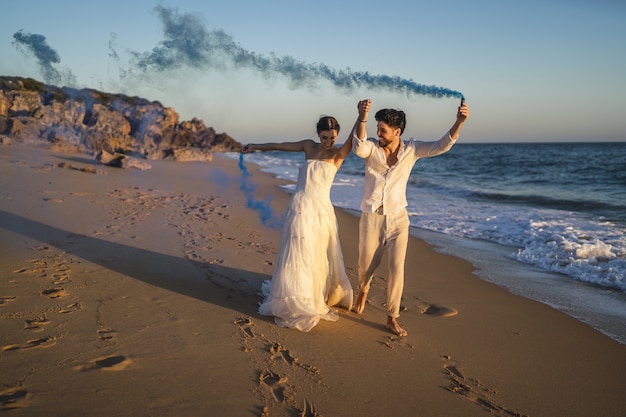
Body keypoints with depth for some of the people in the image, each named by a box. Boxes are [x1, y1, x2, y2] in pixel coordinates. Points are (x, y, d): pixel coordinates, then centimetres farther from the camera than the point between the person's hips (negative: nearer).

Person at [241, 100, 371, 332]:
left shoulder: (339, 154, -2)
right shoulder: (309, 147, 5)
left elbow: (353, 140, -22)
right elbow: (280, 146, 17)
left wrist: (361, 117, -40)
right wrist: (256, 147, 28)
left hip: (322, 210, -1)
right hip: (301, 208, 1)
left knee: (322, 256, 7)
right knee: (299, 255, 3)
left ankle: (320, 298, 26)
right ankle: (294, 303, 16)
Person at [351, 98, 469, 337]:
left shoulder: (411, 149, -3)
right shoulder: (372, 148, -8)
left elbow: (441, 146, -12)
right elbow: (358, 148, -31)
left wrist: (458, 123, -29)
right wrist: (362, 120, -46)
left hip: (398, 218, 1)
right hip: (371, 217, 0)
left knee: (396, 268, -3)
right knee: (366, 264, 14)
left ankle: (392, 319, 12)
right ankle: (363, 290, 49)